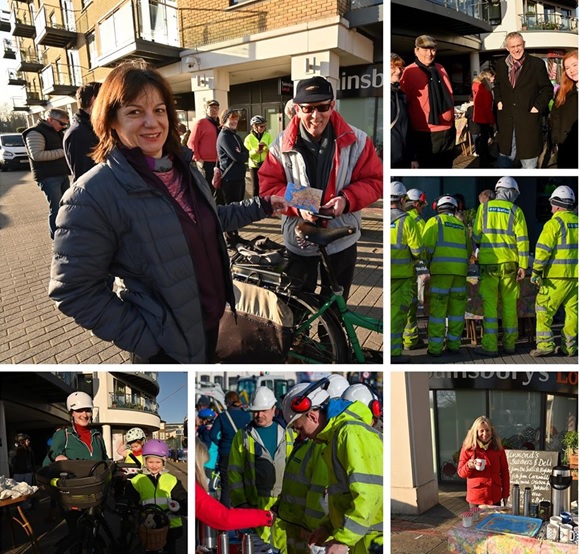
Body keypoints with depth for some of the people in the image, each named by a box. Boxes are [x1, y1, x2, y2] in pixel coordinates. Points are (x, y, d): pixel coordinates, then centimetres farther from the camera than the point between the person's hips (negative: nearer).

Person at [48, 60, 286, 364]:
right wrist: (143, 338, -21)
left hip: (210, 318, 7)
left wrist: (263, 205, 10)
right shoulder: (94, 194, -22)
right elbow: (74, 291, -21)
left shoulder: (183, 167, 1)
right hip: (165, 345, -7)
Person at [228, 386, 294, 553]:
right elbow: (235, 472, 1)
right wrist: (240, 501, -5)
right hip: (256, 501, -1)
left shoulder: (287, 433, 7)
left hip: (284, 499, 2)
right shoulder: (243, 435, 3)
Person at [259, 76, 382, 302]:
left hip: (342, 241, 0)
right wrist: (297, 205, -24)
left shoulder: (356, 140, -10)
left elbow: (374, 180, -6)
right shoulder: (282, 145, -8)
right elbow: (268, 186, -6)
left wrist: (347, 199, -25)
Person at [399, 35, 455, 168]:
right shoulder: (409, 72, -9)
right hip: (425, 134, -6)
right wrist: (408, 130, -6)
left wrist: (452, 122, 18)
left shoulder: (440, 69, 10)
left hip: (447, 130, 6)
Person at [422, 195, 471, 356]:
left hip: (441, 270, -4)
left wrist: (429, 264, 8)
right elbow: (469, 250, 15)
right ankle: (454, 345, 13)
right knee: (457, 308, 10)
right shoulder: (461, 225, 18)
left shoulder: (434, 221, 6)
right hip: (460, 270, 4)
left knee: (438, 309, -2)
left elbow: (428, 246, -6)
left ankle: (435, 347, -1)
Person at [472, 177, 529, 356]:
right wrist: (523, 266, -1)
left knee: (490, 303, 1)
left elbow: (476, 236, 1)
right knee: (510, 303, 9)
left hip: (488, 262, -1)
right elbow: (522, 240, -3)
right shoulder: (516, 211, 2)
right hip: (509, 263, 1)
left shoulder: (484, 207, 3)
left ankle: (490, 345, -3)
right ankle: (509, 344, 16)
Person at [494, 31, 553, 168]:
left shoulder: (537, 64, -4)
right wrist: (499, 101, 9)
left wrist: (537, 107, -10)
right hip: (506, 122, 3)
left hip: (528, 120, -3)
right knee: (505, 160, 14)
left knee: (529, 164, 4)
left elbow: (547, 89, 1)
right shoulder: (501, 66, 7)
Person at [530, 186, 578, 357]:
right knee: (572, 311, 11)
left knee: (544, 310, 2)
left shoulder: (554, 223, -9)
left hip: (557, 276, -6)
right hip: (575, 275, 6)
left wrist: (535, 272, -9)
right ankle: (569, 347, 15)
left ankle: (545, 344, -2)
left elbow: (543, 250, -14)